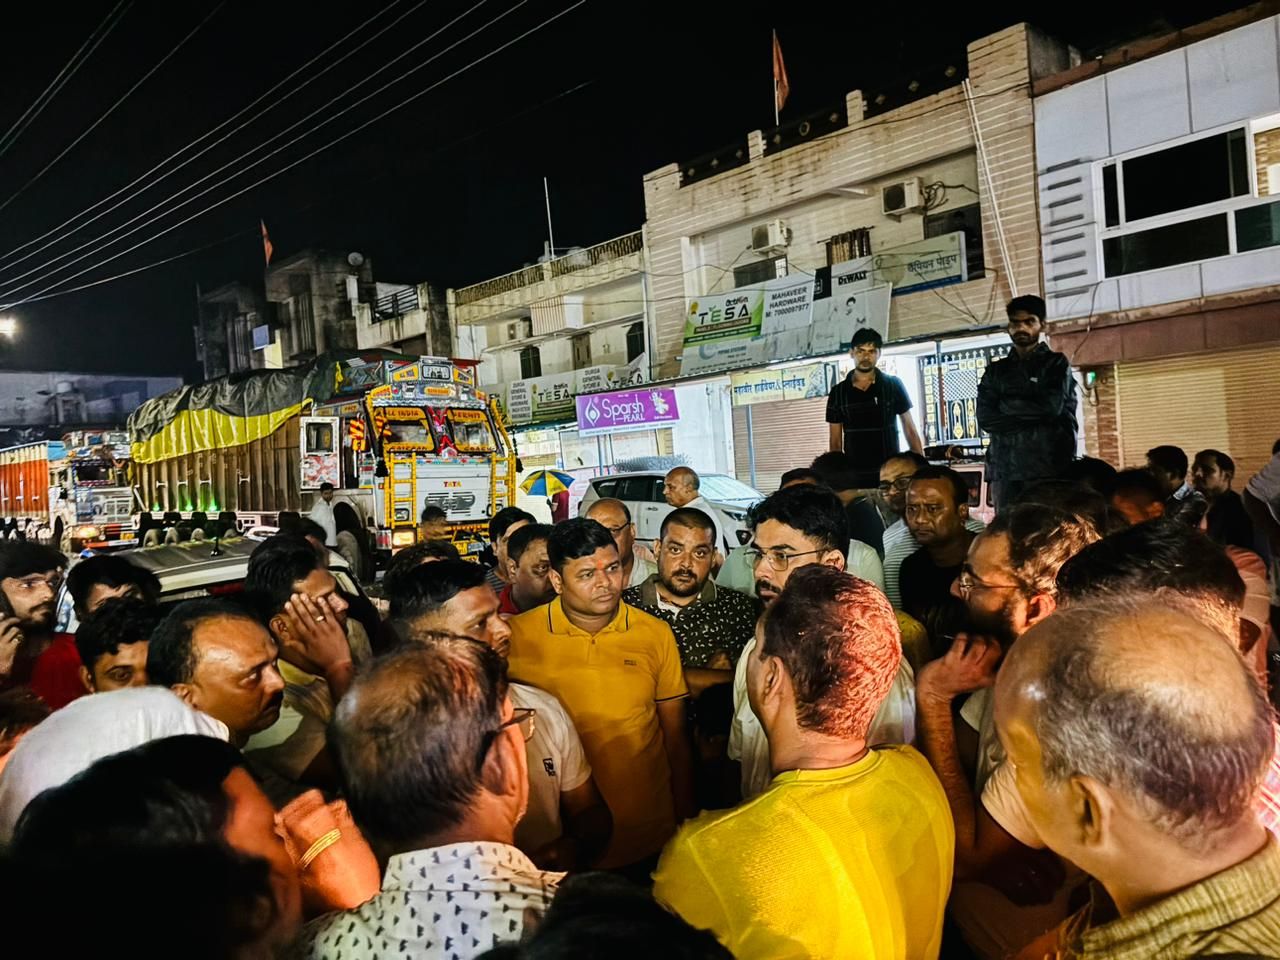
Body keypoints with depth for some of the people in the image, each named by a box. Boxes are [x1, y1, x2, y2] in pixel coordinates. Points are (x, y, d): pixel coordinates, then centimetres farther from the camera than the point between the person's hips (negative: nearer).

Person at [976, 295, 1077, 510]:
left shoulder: (1056, 363, 11)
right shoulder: (995, 371, 19)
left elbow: (1051, 407, -7)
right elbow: (984, 417, 4)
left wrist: (1007, 405, 4)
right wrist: (1032, 415, -4)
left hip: (1048, 466, -3)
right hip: (1005, 466, 3)